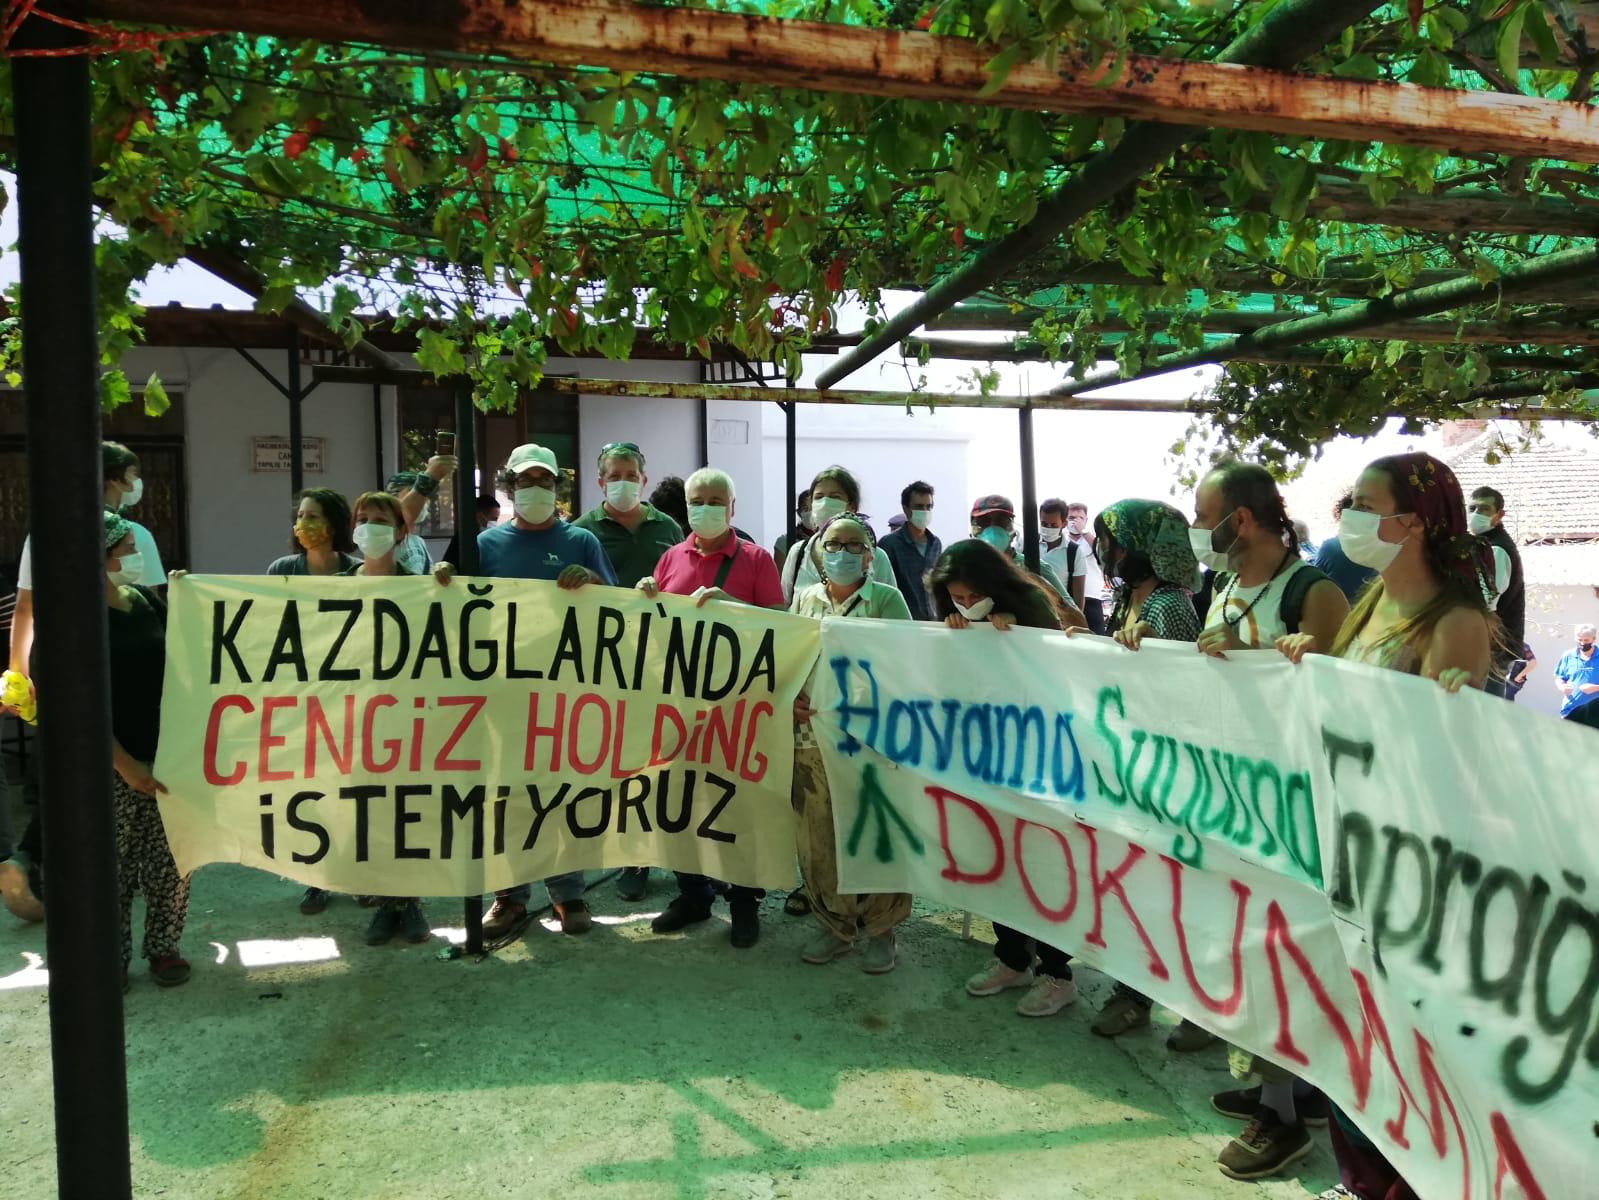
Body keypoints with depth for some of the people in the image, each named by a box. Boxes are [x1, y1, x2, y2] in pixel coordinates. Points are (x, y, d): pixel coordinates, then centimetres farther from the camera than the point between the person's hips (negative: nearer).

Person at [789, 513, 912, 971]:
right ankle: (835, 926, 25)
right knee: (817, 839, 8)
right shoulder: (804, 599, 12)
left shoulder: (887, 599, 0)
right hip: (811, 739, 4)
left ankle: (881, 930, 20)